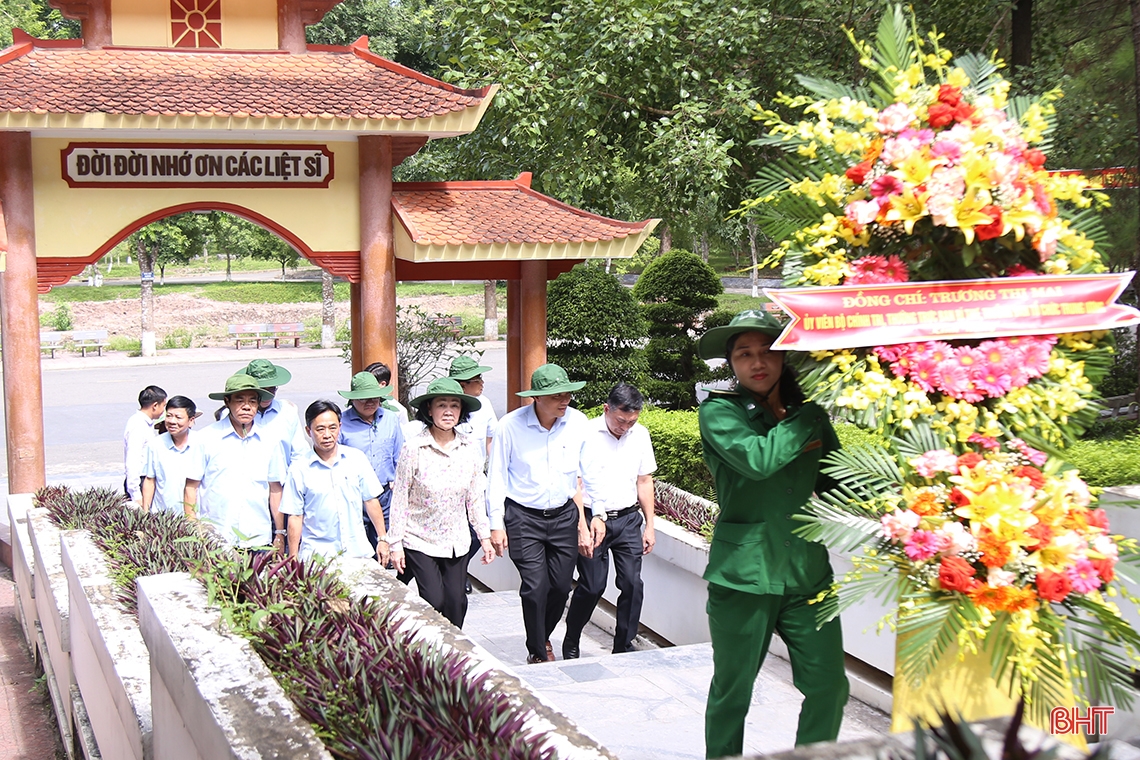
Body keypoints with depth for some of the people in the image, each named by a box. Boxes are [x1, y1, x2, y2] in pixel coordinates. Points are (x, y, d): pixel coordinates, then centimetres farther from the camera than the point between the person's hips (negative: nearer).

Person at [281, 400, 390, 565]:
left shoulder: (357, 458, 6)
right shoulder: (299, 469, -1)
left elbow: (371, 500, 11)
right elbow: (295, 517, 1)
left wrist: (382, 539, 9)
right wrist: (293, 559, -2)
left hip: (358, 551, 2)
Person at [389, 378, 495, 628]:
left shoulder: (471, 448, -2)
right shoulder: (414, 448, -13)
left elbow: (476, 497, 8)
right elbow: (400, 499, -8)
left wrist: (485, 536, 9)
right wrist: (395, 543, -7)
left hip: (457, 542, 4)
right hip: (420, 541, -4)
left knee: (456, 602, 4)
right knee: (435, 602, -10)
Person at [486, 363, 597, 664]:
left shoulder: (578, 422, -6)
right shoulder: (510, 426, -13)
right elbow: (496, 478, -4)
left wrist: (593, 515, 2)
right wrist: (496, 525, -4)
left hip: (564, 515, 3)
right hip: (523, 518, -3)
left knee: (561, 587, 8)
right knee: (535, 588, -8)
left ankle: (543, 637, 36)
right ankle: (538, 653, 11)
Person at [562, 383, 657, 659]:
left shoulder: (640, 434, 7)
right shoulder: (586, 435, -9)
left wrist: (649, 525, 14)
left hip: (629, 519, 4)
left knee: (632, 583, -3)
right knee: (592, 585, -3)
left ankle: (624, 646, 11)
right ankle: (570, 644, 18)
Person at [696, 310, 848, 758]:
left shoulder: (808, 416, 11)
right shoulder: (720, 412, -3)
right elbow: (757, 459, -22)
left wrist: (817, 439, -5)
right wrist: (810, 420, -10)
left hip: (807, 573, 4)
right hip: (742, 575, -4)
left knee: (829, 687, -1)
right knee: (732, 692, 7)